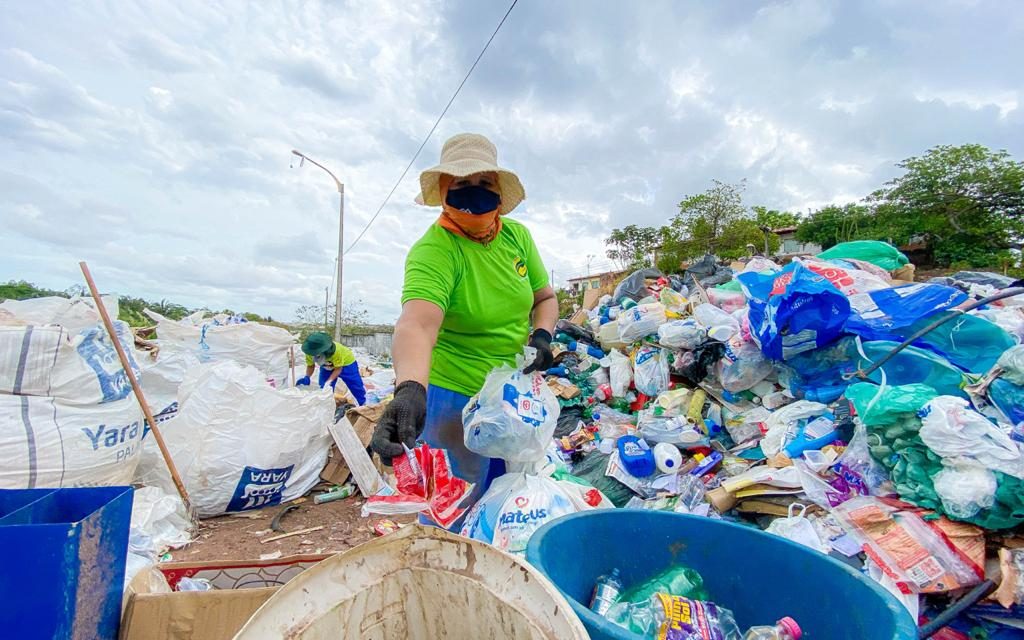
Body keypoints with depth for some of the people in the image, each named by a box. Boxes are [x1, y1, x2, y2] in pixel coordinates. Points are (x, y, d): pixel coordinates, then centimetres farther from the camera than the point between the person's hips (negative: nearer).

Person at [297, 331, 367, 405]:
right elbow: (310, 366, -13)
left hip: (346, 363, -4)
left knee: (356, 387, 5)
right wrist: (307, 377, -32)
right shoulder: (310, 353, -29)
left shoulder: (336, 350, -43)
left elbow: (338, 369, -32)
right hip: (327, 367, 4)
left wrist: (329, 381, -43)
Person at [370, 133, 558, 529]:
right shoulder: (433, 250, -21)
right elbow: (416, 323, -38)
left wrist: (542, 334, -11)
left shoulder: (517, 236, -2)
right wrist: (409, 389, -56)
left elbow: (544, 297, 9)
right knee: (454, 515, 8)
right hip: (455, 399, -6)